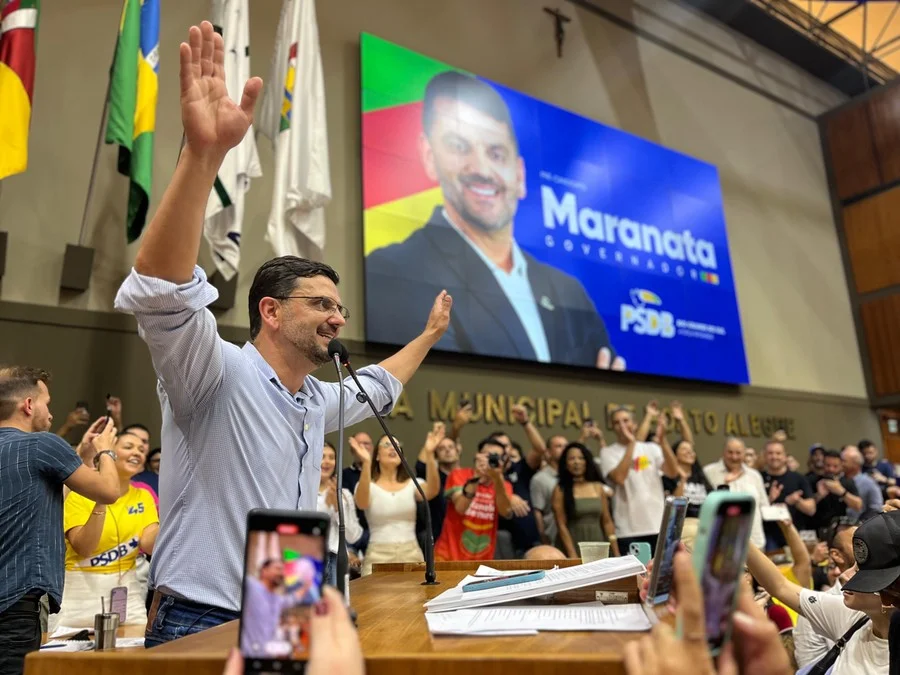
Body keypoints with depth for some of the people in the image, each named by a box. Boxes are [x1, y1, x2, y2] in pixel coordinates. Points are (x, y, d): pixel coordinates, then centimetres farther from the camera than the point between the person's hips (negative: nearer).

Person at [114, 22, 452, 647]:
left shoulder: (316, 402, 9)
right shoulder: (219, 373, -15)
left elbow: (373, 390, 30)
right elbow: (159, 293, -33)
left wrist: (430, 335, 36)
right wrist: (204, 154, -44)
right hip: (200, 626, -8)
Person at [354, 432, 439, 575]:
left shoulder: (412, 484, 6)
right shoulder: (369, 486, 0)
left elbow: (432, 492, -16)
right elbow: (362, 503, -23)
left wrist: (429, 454, -31)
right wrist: (366, 463, -37)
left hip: (411, 554, 2)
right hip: (378, 555, -2)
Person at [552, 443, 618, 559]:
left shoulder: (598, 487, 8)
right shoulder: (560, 490, -3)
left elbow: (607, 522, 9)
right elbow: (561, 525, -7)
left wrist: (616, 554, 4)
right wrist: (573, 555, -14)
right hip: (573, 546, -3)